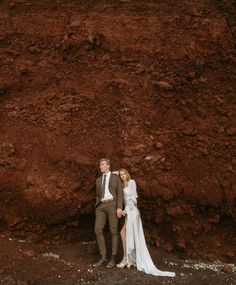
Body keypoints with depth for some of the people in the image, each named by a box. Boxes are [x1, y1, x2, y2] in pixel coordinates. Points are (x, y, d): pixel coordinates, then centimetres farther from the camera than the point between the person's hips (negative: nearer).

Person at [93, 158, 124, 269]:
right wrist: (97, 208, 15)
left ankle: (113, 258, 5)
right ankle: (103, 257, 4)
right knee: (98, 231, -5)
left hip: (112, 205, -5)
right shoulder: (98, 180, 20)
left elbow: (120, 194, -1)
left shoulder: (116, 178, 6)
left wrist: (119, 208, -12)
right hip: (101, 207, 5)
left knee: (114, 231, -4)